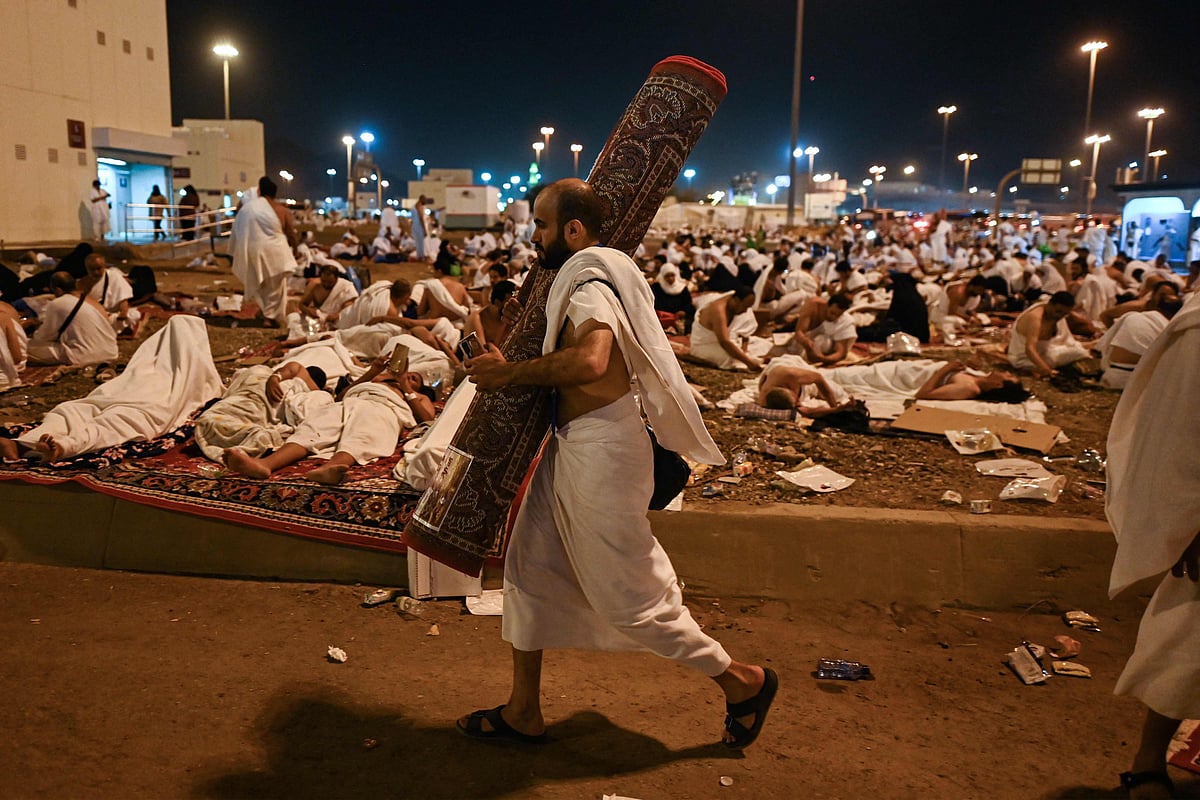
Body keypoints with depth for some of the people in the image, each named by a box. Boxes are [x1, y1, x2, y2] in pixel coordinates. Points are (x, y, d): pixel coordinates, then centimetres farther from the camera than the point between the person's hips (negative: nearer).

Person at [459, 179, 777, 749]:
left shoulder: (590, 287, -19)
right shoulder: (576, 279, 13)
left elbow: (589, 360, -39)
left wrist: (511, 373, -27)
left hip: (600, 450, -10)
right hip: (570, 445, 10)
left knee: (628, 594, 1)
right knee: (529, 568, 14)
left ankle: (742, 681, 20)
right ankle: (523, 712, 27)